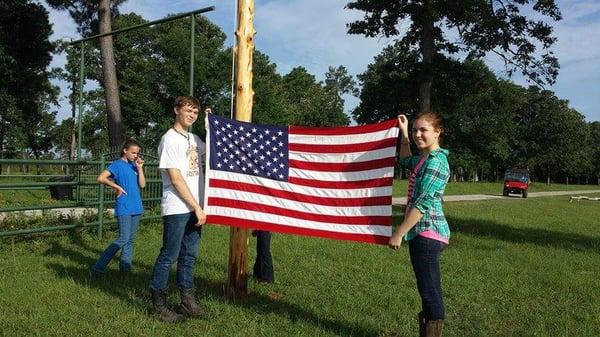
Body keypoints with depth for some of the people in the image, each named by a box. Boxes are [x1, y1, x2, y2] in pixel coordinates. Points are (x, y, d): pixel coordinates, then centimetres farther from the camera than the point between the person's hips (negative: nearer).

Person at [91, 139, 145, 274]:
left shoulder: (134, 165, 14)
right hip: (124, 208, -7)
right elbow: (100, 178, -17)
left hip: (136, 207, 7)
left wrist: (140, 168, -1)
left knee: (130, 239, 9)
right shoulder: (117, 164, -5)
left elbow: (142, 185, 7)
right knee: (123, 239, -12)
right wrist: (117, 187, -14)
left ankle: (125, 267, 17)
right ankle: (98, 266, -7)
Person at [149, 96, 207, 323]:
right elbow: (175, 179, -14)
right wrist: (197, 208, -13)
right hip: (177, 209, -7)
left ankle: (188, 302, 21)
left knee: (189, 256, 12)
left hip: (194, 208, 8)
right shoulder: (170, 139, -9)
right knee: (169, 256, 0)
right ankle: (159, 305, 11)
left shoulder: (193, 139, 14)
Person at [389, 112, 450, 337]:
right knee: (428, 293, 16)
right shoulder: (425, 159, 15)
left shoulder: (436, 161, -14)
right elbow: (406, 161, 38)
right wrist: (404, 133, 28)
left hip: (427, 233, -10)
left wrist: (399, 233, -18)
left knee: (431, 294, -6)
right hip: (424, 233, 10)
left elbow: (423, 203, -19)